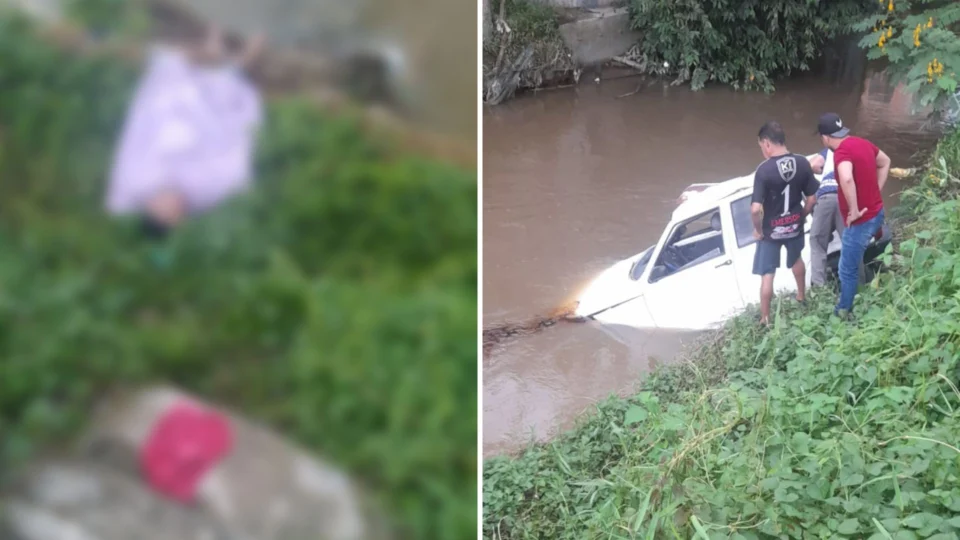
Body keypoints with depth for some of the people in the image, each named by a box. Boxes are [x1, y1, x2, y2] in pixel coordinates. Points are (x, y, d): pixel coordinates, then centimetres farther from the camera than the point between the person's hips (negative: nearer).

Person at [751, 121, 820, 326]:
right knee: (796, 259, 32)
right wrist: (801, 217, 14)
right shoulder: (802, 163, -10)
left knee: (767, 275, 7)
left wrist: (758, 229, -11)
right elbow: (812, 198, -2)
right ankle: (801, 296, 52)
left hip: (771, 230, -5)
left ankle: (765, 319, 15)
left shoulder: (764, 169, -25)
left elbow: (756, 208, -28)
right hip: (794, 225, 5)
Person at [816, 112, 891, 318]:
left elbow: (846, 179, -44)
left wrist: (854, 210, -31)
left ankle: (843, 312, 23)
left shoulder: (842, 151, -24)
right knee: (854, 262, 29)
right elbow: (885, 162, 23)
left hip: (861, 221, -9)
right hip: (875, 213, 9)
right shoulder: (862, 143, 5)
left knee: (847, 270, 8)